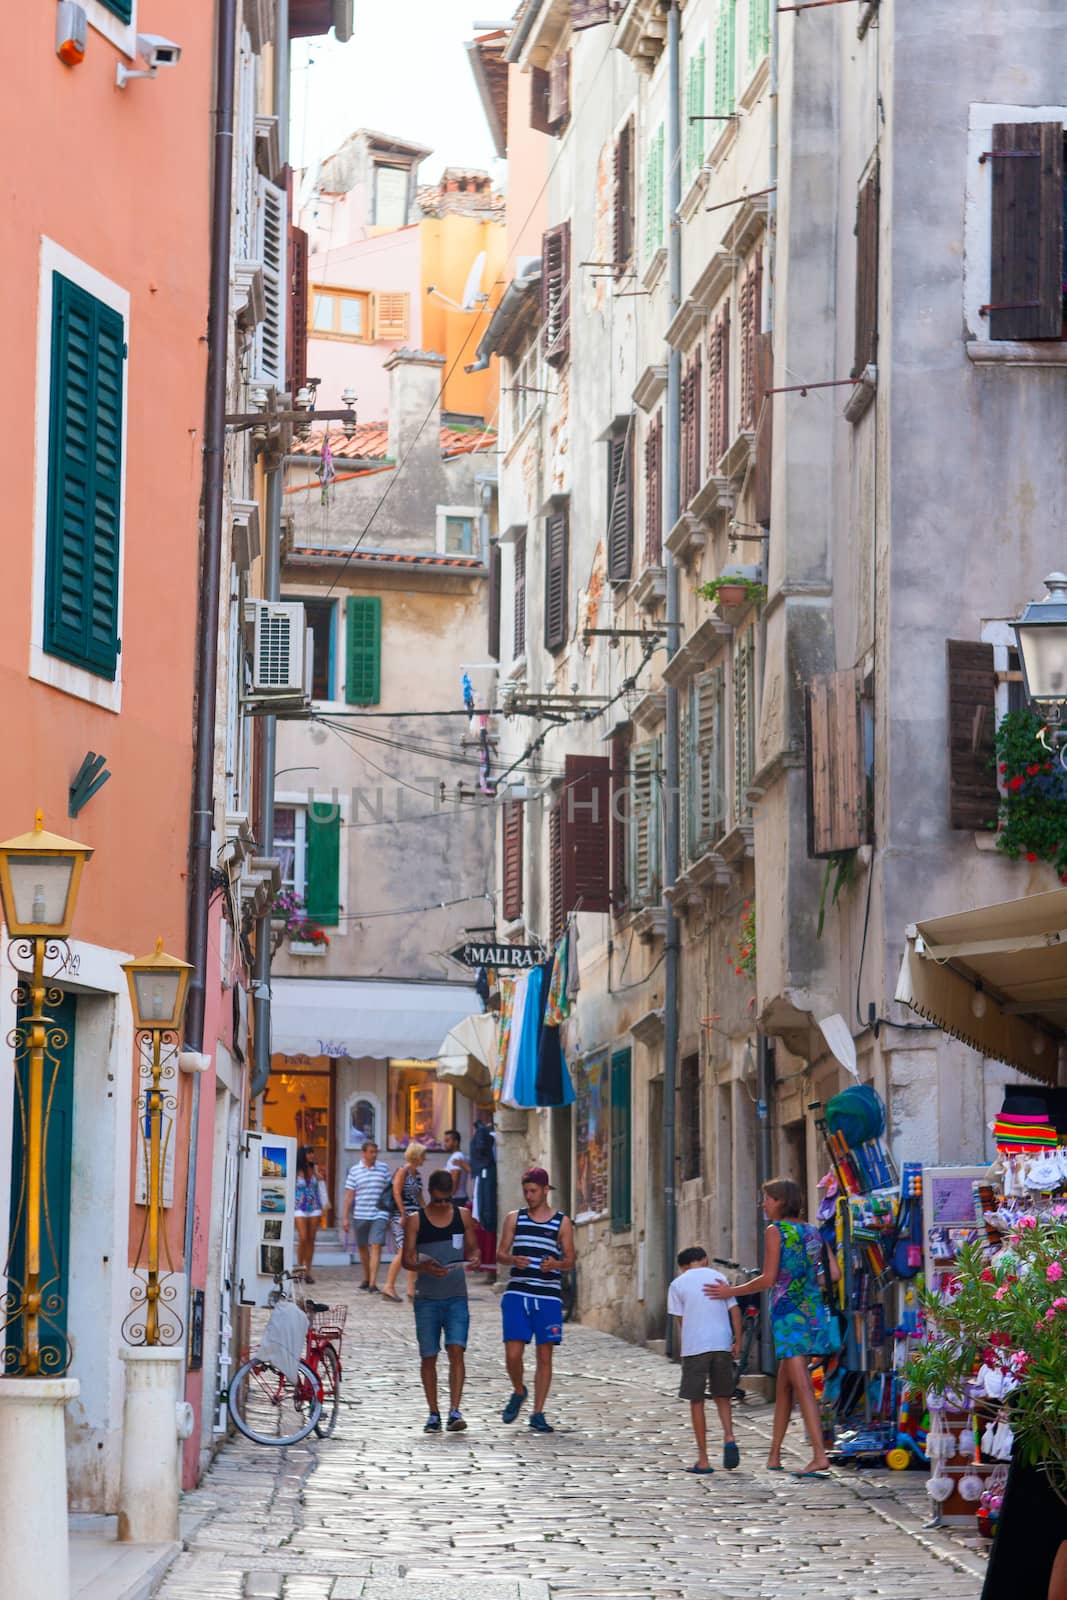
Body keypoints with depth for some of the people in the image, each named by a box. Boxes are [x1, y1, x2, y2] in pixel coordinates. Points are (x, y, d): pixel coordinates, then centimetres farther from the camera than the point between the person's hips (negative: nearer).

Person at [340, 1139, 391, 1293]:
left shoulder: (383, 1168, 4)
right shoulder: (354, 1170, 3)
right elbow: (349, 1195, 2)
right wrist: (345, 1218, -2)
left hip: (379, 1215, -2)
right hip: (360, 1215, 2)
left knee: (376, 1246, -12)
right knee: (362, 1247, 13)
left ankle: (373, 1283, -16)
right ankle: (367, 1278, 32)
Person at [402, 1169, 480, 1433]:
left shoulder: (463, 1216, 7)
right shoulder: (415, 1220, 1)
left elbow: (472, 1247, 15)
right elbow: (407, 1259, -2)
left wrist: (474, 1258, -9)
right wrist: (424, 1267, -23)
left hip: (456, 1296, 0)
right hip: (427, 1298, 0)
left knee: (456, 1351, -14)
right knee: (428, 1357, 4)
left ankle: (454, 1411, -17)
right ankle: (433, 1414, 14)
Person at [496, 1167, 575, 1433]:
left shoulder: (562, 1223, 6)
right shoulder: (514, 1218, 10)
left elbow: (570, 1260, 6)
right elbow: (500, 1254, 10)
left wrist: (556, 1264, -16)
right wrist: (512, 1259, -13)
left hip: (548, 1297, 0)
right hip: (517, 1294, 0)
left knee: (545, 1356, 0)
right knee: (513, 1354, -8)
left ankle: (538, 1414, 8)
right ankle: (518, 1392, 21)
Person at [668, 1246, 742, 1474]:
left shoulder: (678, 1284, 6)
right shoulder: (718, 1277, 11)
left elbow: (681, 1319, 6)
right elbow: (734, 1310, 6)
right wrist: (738, 1342, 7)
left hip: (694, 1346, -2)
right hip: (722, 1344, 2)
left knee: (696, 1401, 5)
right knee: (722, 1397, 17)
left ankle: (703, 1460, 4)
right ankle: (729, 1438, -8)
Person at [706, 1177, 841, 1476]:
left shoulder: (775, 1231, -6)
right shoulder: (812, 1231, 13)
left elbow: (768, 1279, -12)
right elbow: (834, 1273, 10)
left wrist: (731, 1292, -2)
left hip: (787, 1309, -7)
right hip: (813, 1309, 7)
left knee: (802, 1386, -12)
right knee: (783, 1385, 16)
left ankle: (820, 1457, -21)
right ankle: (774, 1455, 20)